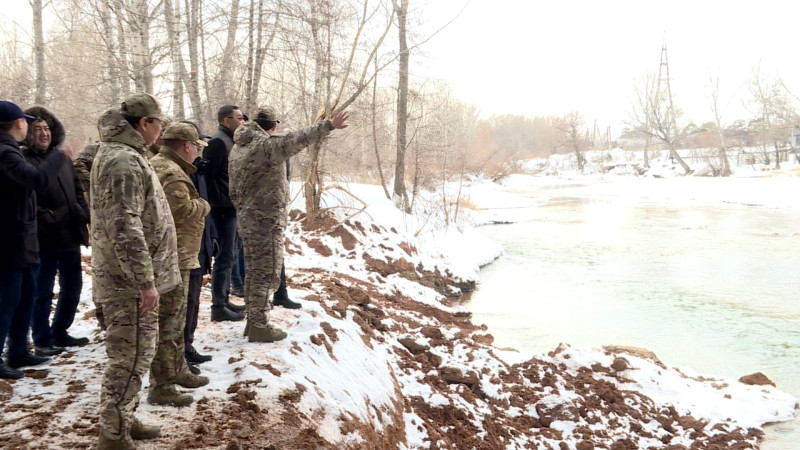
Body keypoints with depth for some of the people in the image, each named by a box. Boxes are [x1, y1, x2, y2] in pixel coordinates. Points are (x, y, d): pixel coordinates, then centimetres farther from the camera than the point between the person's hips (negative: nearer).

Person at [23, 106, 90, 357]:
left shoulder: (61, 159, 14)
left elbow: (77, 190, 20)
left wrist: (83, 213, 6)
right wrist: (46, 219, -22)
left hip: (70, 236, 7)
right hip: (44, 239, -7)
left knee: (72, 287, 16)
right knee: (43, 293, 3)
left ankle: (59, 333, 32)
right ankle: (42, 341, 16)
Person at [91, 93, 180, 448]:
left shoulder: (120, 153, 15)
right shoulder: (124, 160, -19)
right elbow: (125, 228, -26)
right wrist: (145, 280, -23)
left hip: (129, 277, 11)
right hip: (130, 281, -11)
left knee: (136, 353, 19)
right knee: (130, 357, -3)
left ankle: (122, 420, 31)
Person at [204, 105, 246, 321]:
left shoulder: (229, 141, 17)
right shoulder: (218, 142, -14)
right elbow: (207, 175, -21)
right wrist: (221, 202, -18)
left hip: (230, 208, 10)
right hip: (223, 209, -10)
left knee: (228, 256, 15)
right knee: (224, 257, -6)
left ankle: (224, 300, 24)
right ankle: (218, 307, -1)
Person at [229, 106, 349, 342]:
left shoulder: (237, 148, 13)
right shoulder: (267, 145, -15)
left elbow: (233, 189, 18)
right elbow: (297, 139, -31)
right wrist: (329, 125, -37)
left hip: (247, 218, 9)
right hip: (267, 220, -9)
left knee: (254, 271, 16)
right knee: (267, 273, -2)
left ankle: (253, 321, 25)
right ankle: (259, 326, 1)